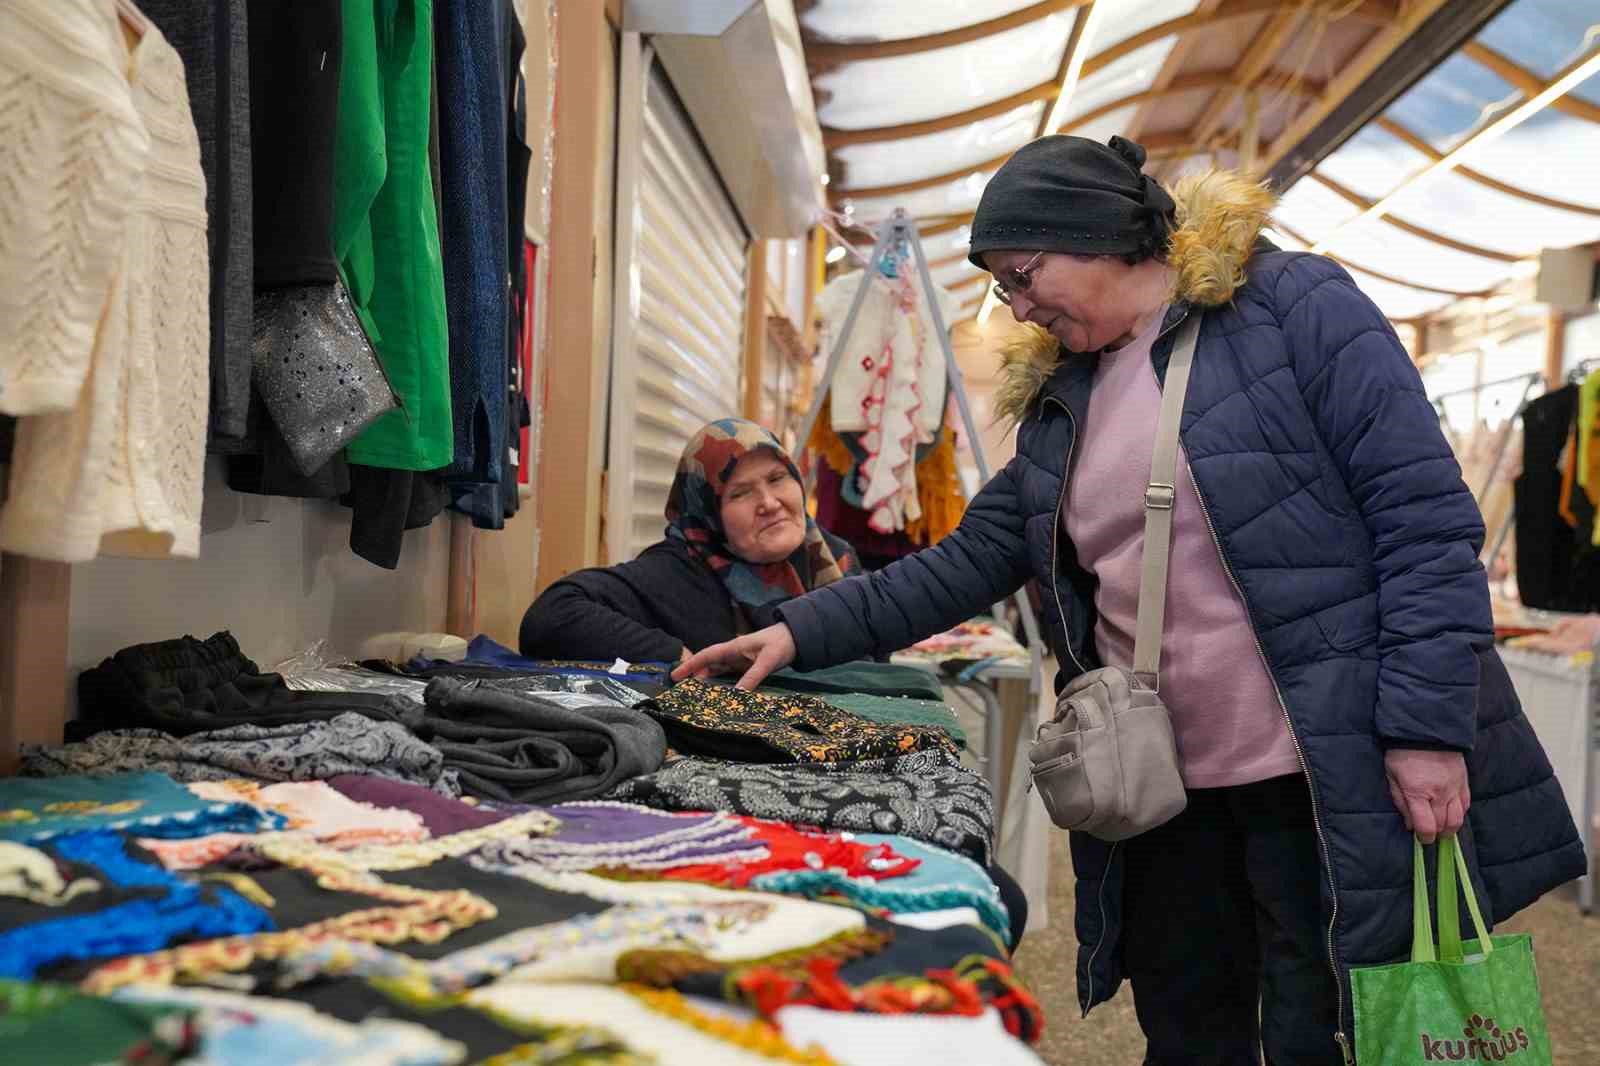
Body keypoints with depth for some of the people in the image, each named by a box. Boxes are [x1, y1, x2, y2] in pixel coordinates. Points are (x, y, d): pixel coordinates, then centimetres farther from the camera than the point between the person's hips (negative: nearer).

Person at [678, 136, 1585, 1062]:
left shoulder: (1293, 305, -6)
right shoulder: (1061, 397, 12)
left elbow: (1426, 516, -11)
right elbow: (970, 560, 12)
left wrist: (1428, 726, -17)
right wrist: (805, 631, 2)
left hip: (1332, 775, -6)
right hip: (1164, 790, 6)